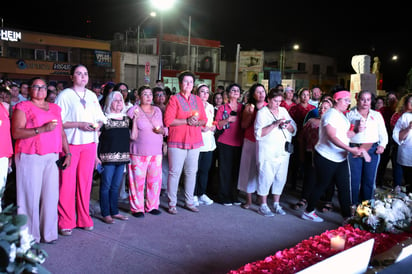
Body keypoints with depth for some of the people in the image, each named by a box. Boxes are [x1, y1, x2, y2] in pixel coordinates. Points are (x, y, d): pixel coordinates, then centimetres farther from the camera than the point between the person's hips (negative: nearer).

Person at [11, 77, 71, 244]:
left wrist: (67, 153, 10)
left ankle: (48, 233, 13)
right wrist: (42, 129, -18)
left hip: (52, 157, 5)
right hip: (30, 158, -4)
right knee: (31, 195, -3)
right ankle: (30, 236, 7)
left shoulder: (55, 108, 19)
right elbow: (16, 133, -10)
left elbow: (61, 132, 19)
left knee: (51, 194, 3)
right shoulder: (23, 107, 2)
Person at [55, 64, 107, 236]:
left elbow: (100, 118, 17)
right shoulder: (64, 95, -3)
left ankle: (84, 219, 21)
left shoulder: (92, 96, 13)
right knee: (67, 183, -3)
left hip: (89, 144, 5)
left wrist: (98, 124, -5)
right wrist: (79, 124, -17)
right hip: (70, 144, -4)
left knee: (85, 182, 9)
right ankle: (66, 222, 8)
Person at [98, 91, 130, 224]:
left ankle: (114, 211, 23)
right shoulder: (104, 118, -2)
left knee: (116, 186, 13)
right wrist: (96, 156, -12)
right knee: (106, 185, 0)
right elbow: (96, 137, -7)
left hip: (122, 157, 5)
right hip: (108, 157, -5)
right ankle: (105, 214, 9)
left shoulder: (126, 118, 14)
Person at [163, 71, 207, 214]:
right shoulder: (174, 99, -2)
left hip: (195, 142, 5)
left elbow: (204, 119, 13)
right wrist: (187, 121, -16)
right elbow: (168, 120, -10)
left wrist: (197, 122, -9)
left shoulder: (197, 99, 13)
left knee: (191, 172, 9)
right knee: (175, 172, -2)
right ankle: (172, 203, 8)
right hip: (177, 142, -5)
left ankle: (189, 201, 20)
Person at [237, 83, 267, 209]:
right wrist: (250, 114, -14)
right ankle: (248, 199, 11)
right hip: (250, 142, 0)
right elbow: (243, 125, -1)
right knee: (250, 169, 2)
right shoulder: (248, 107, 3)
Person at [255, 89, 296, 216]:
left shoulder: (283, 111, 13)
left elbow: (294, 130, 13)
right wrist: (275, 124, -21)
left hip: (283, 151, 6)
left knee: (281, 178, 9)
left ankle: (276, 204, 22)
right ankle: (263, 206, 7)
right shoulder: (262, 112, -4)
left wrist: (288, 126, -10)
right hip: (267, 152, -6)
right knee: (266, 178, -5)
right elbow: (259, 133, -16)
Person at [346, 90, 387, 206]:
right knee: (354, 179, -1)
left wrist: (382, 145, -2)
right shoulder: (350, 115, 6)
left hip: (373, 150, 2)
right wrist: (355, 131, -14)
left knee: (369, 179, 7)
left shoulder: (377, 115, 14)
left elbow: (383, 133, 13)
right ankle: (353, 205, 11)